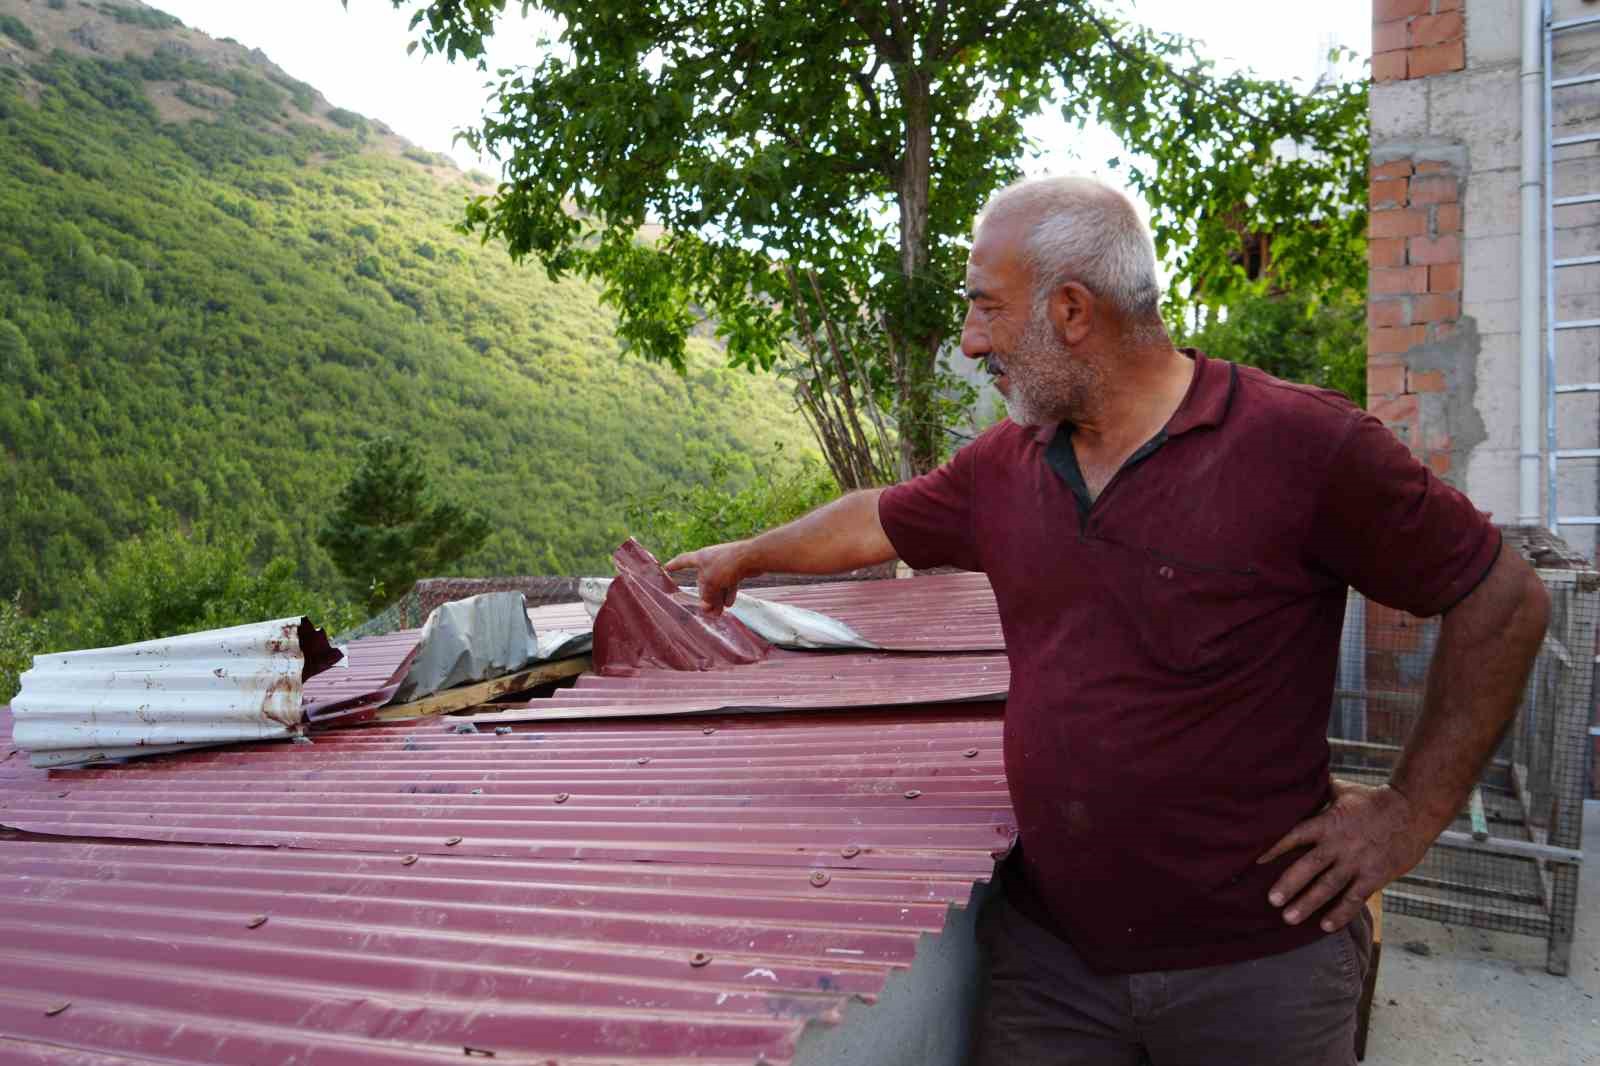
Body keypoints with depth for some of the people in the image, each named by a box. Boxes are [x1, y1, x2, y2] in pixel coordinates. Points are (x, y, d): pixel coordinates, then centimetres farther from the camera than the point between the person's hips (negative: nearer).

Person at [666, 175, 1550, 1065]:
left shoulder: (1302, 443, -14)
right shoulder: (1005, 466, 3)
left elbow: (1504, 600, -6)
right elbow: (875, 523, 20)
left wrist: (1413, 814, -7)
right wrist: (746, 556, 34)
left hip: (1253, 964, -4)